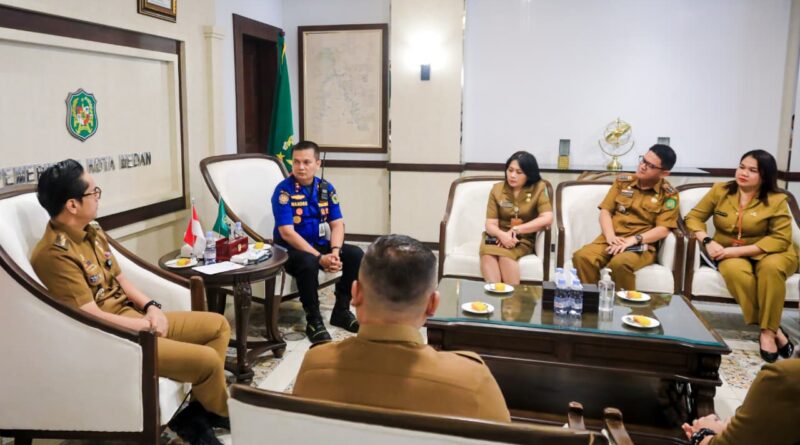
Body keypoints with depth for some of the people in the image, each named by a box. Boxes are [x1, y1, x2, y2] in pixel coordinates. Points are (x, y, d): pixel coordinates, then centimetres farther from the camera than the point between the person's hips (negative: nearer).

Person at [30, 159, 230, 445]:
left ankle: (198, 411, 7)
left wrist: (151, 307, -3)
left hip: (134, 316, 10)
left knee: (218, 325, 9)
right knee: (208, 359, -19)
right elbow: (92, 317, -23)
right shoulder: (54, 253, -22)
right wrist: (149, 326, -13)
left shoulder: (92, 231, 7)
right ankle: (218, 415, 13)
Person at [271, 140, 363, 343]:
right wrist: (320, 258, -27)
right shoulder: (284, 190, -15)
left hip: (320, 244, 6)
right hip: (290, 249, -6)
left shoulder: (326, 188, 2)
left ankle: (341, 311, 2)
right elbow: (287, 233, -22)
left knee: (356, 255, -14)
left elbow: (337, 224, 1)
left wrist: (335, 251, -21)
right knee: (308, 263, -37)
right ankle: (313, 320, -18)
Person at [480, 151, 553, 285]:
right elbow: (490, 224, -1)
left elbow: (547, 218, -14)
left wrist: (515, 230, -16)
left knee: (504, 254, -35)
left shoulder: (538, 188, -1)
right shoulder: (497, 189, 4)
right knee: (487, 252, -33)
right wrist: (502, 235, -25)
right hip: (499, 236, 2)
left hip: (523, 239, -2)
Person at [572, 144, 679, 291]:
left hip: (642, 246, -3)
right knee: (581, 257, -29)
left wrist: (633, 240, -19)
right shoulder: (622, 181, 14)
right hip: (611, 241, 3)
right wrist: (611, 237, -10)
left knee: (619, 263, -38)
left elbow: (663, 230, -4)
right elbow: (605, 211, 9)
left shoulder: (669, 194, 4)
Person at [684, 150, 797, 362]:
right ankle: (774, 329, -25)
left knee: (771, 267, -37)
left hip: (768, 253, -1)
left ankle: (768, 331, -26)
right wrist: (708, 242, -16)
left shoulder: (777, 200, -5)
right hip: (730, 255, 1)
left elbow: (781, 239, -12)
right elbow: (693, 217, 4)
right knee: (735, 271, -35)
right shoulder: (720, 190, 2)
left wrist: (738, 250, -22)